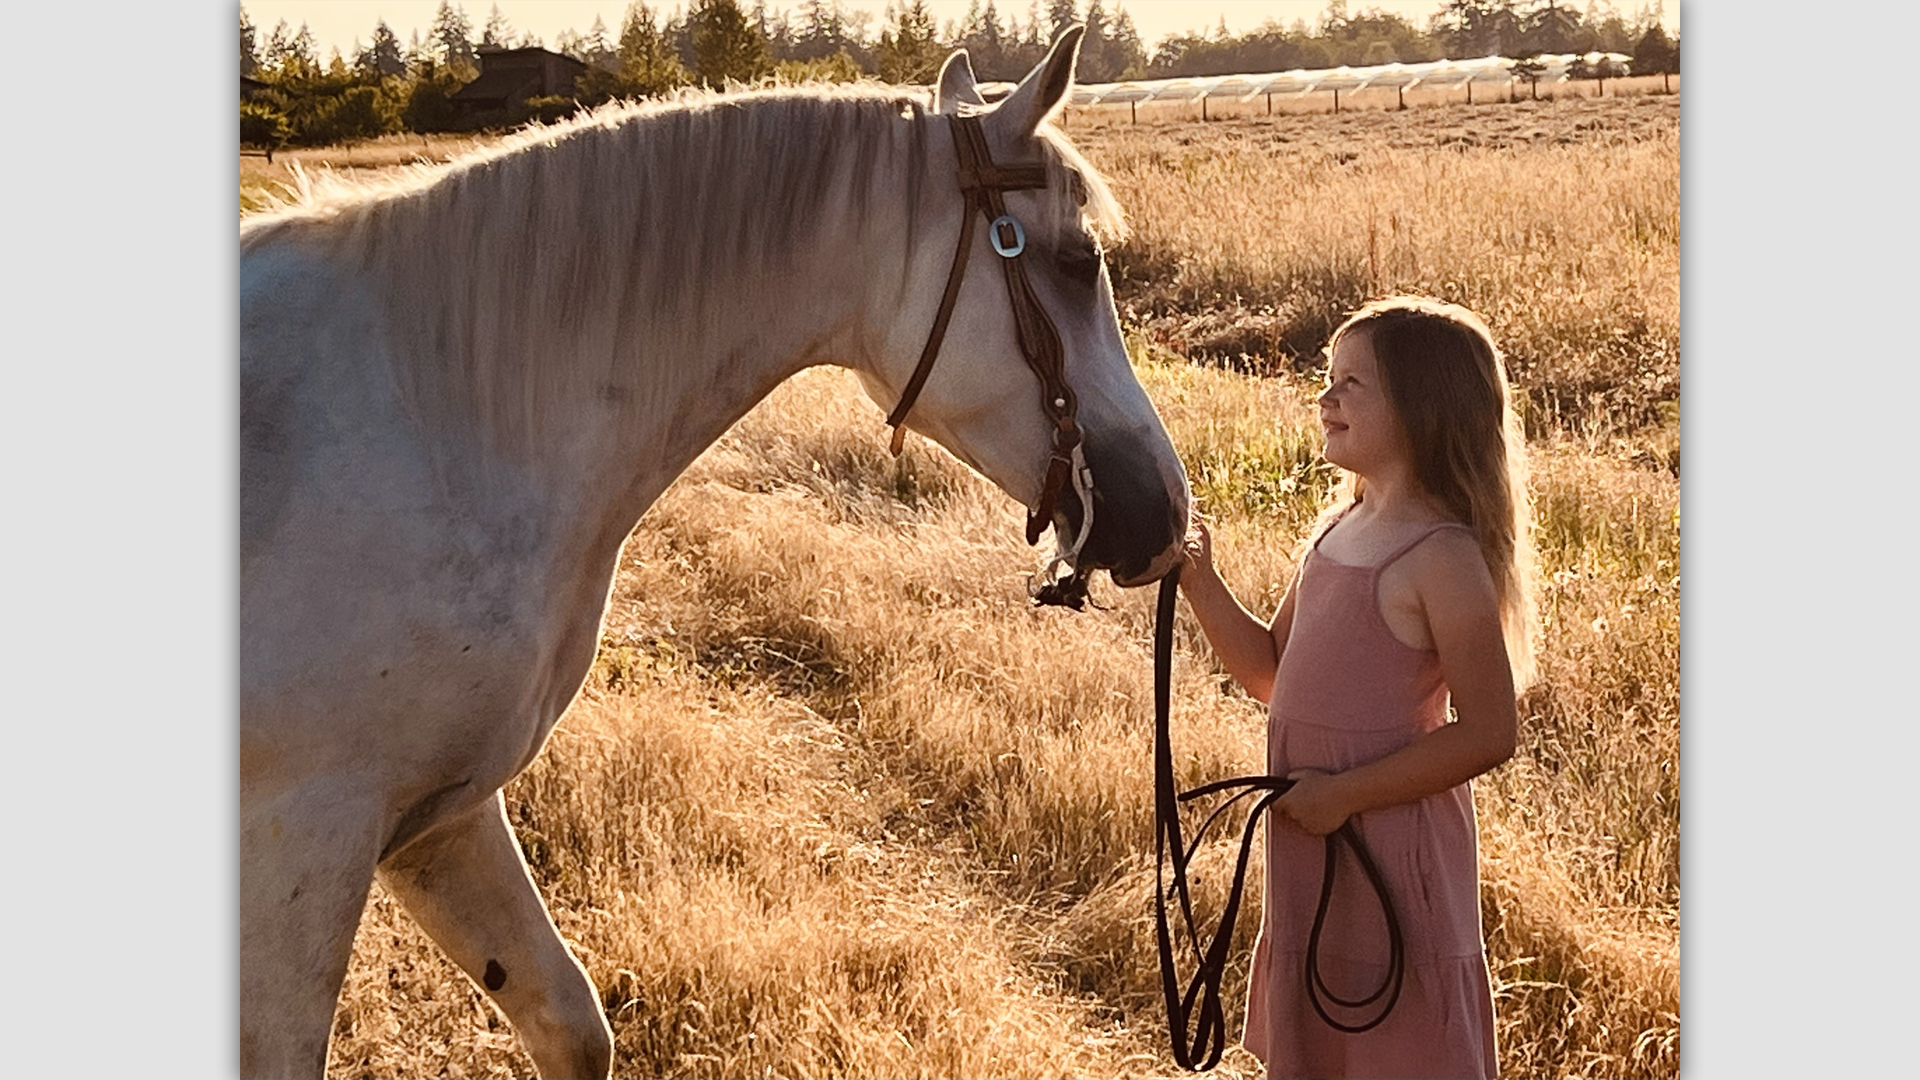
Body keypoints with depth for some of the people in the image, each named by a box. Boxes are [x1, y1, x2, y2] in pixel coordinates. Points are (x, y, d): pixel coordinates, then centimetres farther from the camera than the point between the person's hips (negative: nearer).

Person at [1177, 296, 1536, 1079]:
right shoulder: (1334, 534, 7)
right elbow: (1273, 674, 16)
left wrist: (1345, 794, -21)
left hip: (1391, 851, -8)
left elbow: (1489, 734, -20)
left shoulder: (1441, 558, -18)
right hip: (1308, 853, 8)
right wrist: (1200, 586, 2)